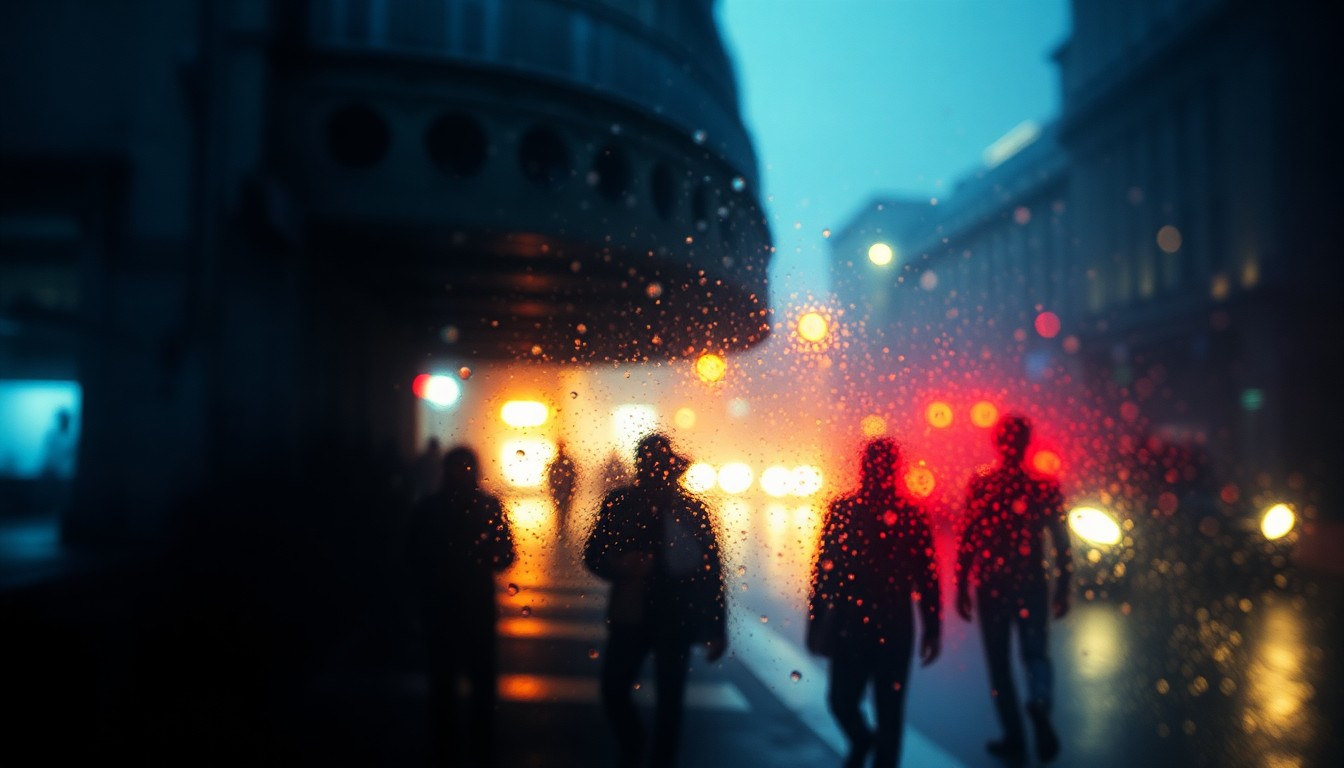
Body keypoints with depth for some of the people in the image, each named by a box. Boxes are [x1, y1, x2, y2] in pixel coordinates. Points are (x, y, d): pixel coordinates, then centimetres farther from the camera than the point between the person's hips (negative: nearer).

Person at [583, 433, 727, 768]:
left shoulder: (692, 510, -7)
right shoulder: (618, 503, -4)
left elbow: (711, 571, -5)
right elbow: (593, 554, 0)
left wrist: (716, 629, -6)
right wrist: (619, 566, -23)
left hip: (676, 619, -1)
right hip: (630, 614, 1)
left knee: (669, 700, 7)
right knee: (613, 689, 2)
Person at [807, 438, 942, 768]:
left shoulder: (912, 515, -3)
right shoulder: (842, 510, -1)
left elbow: (927, 576, 0)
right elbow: (824, 568, 2)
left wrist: (932, 629, 0)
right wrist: (816, 621, 1)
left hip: (894, 629, -1)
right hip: (848, 626, 1)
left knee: (889, 712, 6)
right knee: (841, 700, 4)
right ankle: (861, 740, 38)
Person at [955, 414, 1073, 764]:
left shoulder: (980, 485, -8)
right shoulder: (1045, 485, -4)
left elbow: (967, 540, -7)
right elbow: (1061, 543, -2)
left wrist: (961, 587, 1)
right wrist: (1063, 588, 8)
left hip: (991, 586, -1)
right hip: (1032, 584, 1)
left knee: (999, 661, 12)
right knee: (1035, 652, 16)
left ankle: (1015, 739, 15)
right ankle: (1040, 704, -14)